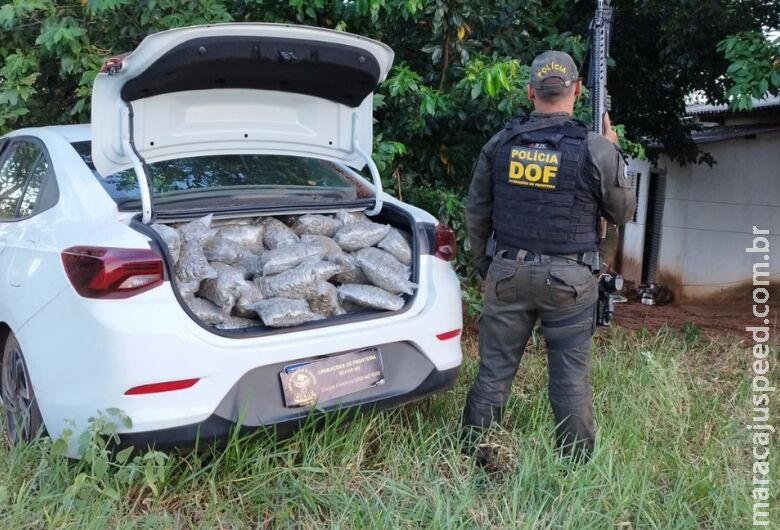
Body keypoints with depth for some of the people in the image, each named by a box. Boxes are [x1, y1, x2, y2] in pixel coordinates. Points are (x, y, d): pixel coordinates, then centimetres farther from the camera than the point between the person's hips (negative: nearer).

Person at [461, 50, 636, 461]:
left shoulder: (499, 145, 1)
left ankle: (472, 457, 21)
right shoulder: (596, 149, -8)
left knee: (494, 371, 10)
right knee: (570, 379, 8)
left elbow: (475, 214, 7)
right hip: (569, 280, -2)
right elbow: (623, 213, 6)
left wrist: (487, 268, 19)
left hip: (507, 274, 2)